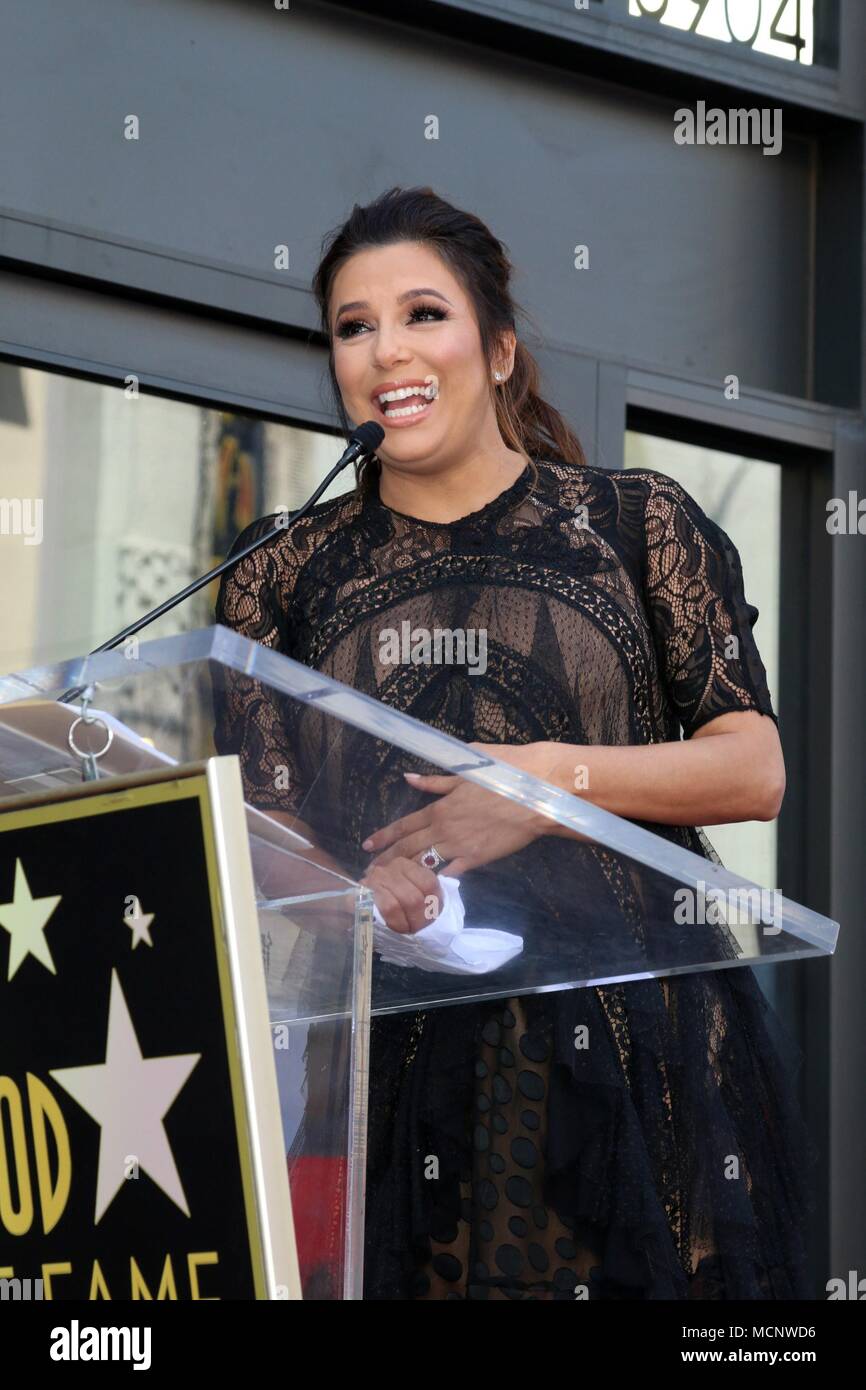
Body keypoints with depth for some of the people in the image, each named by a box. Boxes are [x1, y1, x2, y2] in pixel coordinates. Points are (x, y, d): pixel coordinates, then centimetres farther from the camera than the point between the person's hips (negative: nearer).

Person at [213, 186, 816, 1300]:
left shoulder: (638, 523, 7)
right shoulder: (283, 578, 13)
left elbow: (754, 770, 2)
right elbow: (256, 829, 7)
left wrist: (562, 774, -14)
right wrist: (356, 894, -15)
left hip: (629, 1046, -1)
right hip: (389, 1049, 1)